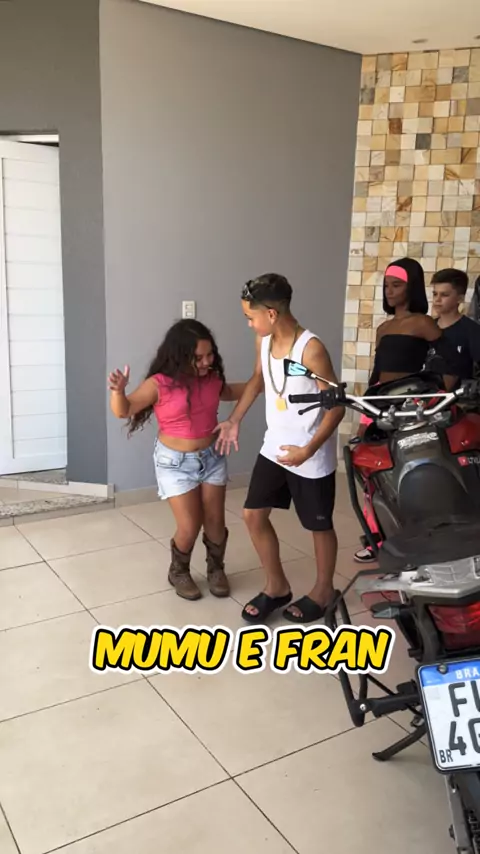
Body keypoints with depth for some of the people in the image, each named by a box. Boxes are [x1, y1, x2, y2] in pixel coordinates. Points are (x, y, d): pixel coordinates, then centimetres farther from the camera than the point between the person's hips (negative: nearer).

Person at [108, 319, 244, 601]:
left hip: (212, 457, 4)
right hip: (176, 462, -4)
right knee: (189, 527, -4)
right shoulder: (160, 384, -19)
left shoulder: (212, 377, -4)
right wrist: (119, 390, -34)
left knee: (215, 521, 9)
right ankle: (179, 572, 25)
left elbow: (227, 393, 20)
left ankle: (216, 568, 35)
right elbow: (123, 411, -13)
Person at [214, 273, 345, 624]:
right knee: (254, 515, 8)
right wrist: (234, 420, 15)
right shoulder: (264, 340, -2)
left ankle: (324, 590, 34)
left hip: (311, 457, -7)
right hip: (274, 447, 7)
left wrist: (309, 450, -25)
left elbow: (337, 406, -21)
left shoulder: (311, 349, -24)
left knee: (319, 525, 11)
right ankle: (277, 586, 27)